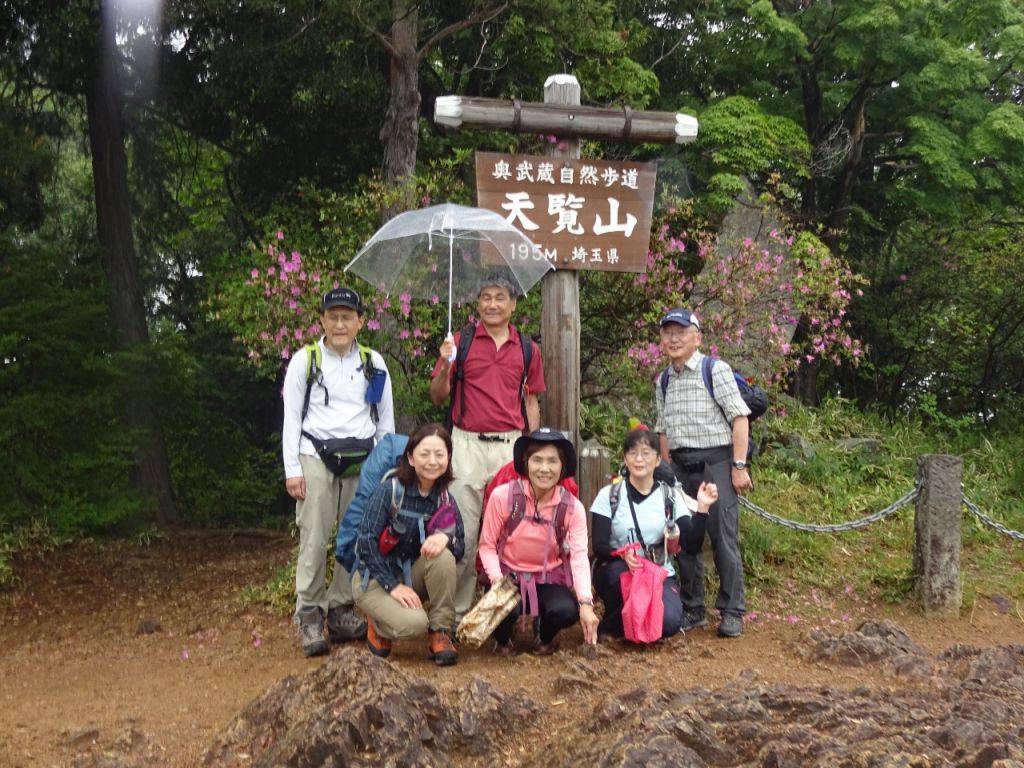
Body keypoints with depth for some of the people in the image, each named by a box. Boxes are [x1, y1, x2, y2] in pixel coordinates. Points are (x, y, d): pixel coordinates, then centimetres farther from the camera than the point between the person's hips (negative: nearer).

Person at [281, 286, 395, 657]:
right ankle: (309, 617, 2)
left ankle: (341, 611, 13)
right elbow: (291, 417, 3)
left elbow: (385, 419, 14)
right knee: (314, 539, -6)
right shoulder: (305, 360, 4)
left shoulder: (374, 363, 10)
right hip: (316, 456, -2)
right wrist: (292, 469, -4)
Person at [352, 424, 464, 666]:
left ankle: (442, 632, -12)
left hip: (411, 575, 4)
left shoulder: (445, 499, -2)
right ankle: (378, 626, 5)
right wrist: (392, 586, -22)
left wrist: (446, 537, -31)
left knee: (443, 555, -28)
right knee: (413, 623, -31)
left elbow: (460, 548, -7)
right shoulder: (390, 489, -17)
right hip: (374, 578, -4)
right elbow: (366, 540, -19)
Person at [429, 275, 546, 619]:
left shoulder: (527, 349, 10)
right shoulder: (460, 342, 4)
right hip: (468, 445, -2)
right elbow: (438, 396, 4)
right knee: (464, 529, 0)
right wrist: (445, 365, -15)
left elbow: (531, 401, 15)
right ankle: (459, 607, 9)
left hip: (511, 446, 2)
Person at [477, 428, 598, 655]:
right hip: (509, 574, -1)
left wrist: (585, 603, -34)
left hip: (549, 578, 1)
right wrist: (497, 580, -26)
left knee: (566, 611, -30)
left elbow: (579, 555, -21)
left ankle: (545, 638, 10)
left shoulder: (572, 507, -12)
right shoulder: (503, 496, -17)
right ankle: (503, 639, 7)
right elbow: (487, 545, -9)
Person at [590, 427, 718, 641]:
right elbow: (599, 547, -11)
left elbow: (692, 546, -7)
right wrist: (622, 554, -31)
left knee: (669, 622, -28)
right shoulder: (609, 495, -5)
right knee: (621, 570, -37)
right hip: (617, 574, -1)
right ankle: (612, 624, -6)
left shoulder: (670, 496, -1)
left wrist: (702, 508, -19)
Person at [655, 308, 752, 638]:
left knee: (723, 538, -4)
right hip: (680, 465, 6)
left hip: (714, 461, -6)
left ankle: (731, 612, 6)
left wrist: (739, 465, -14)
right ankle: (693, 610, 19)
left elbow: (739, 418, -9)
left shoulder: (715, 370, -5)